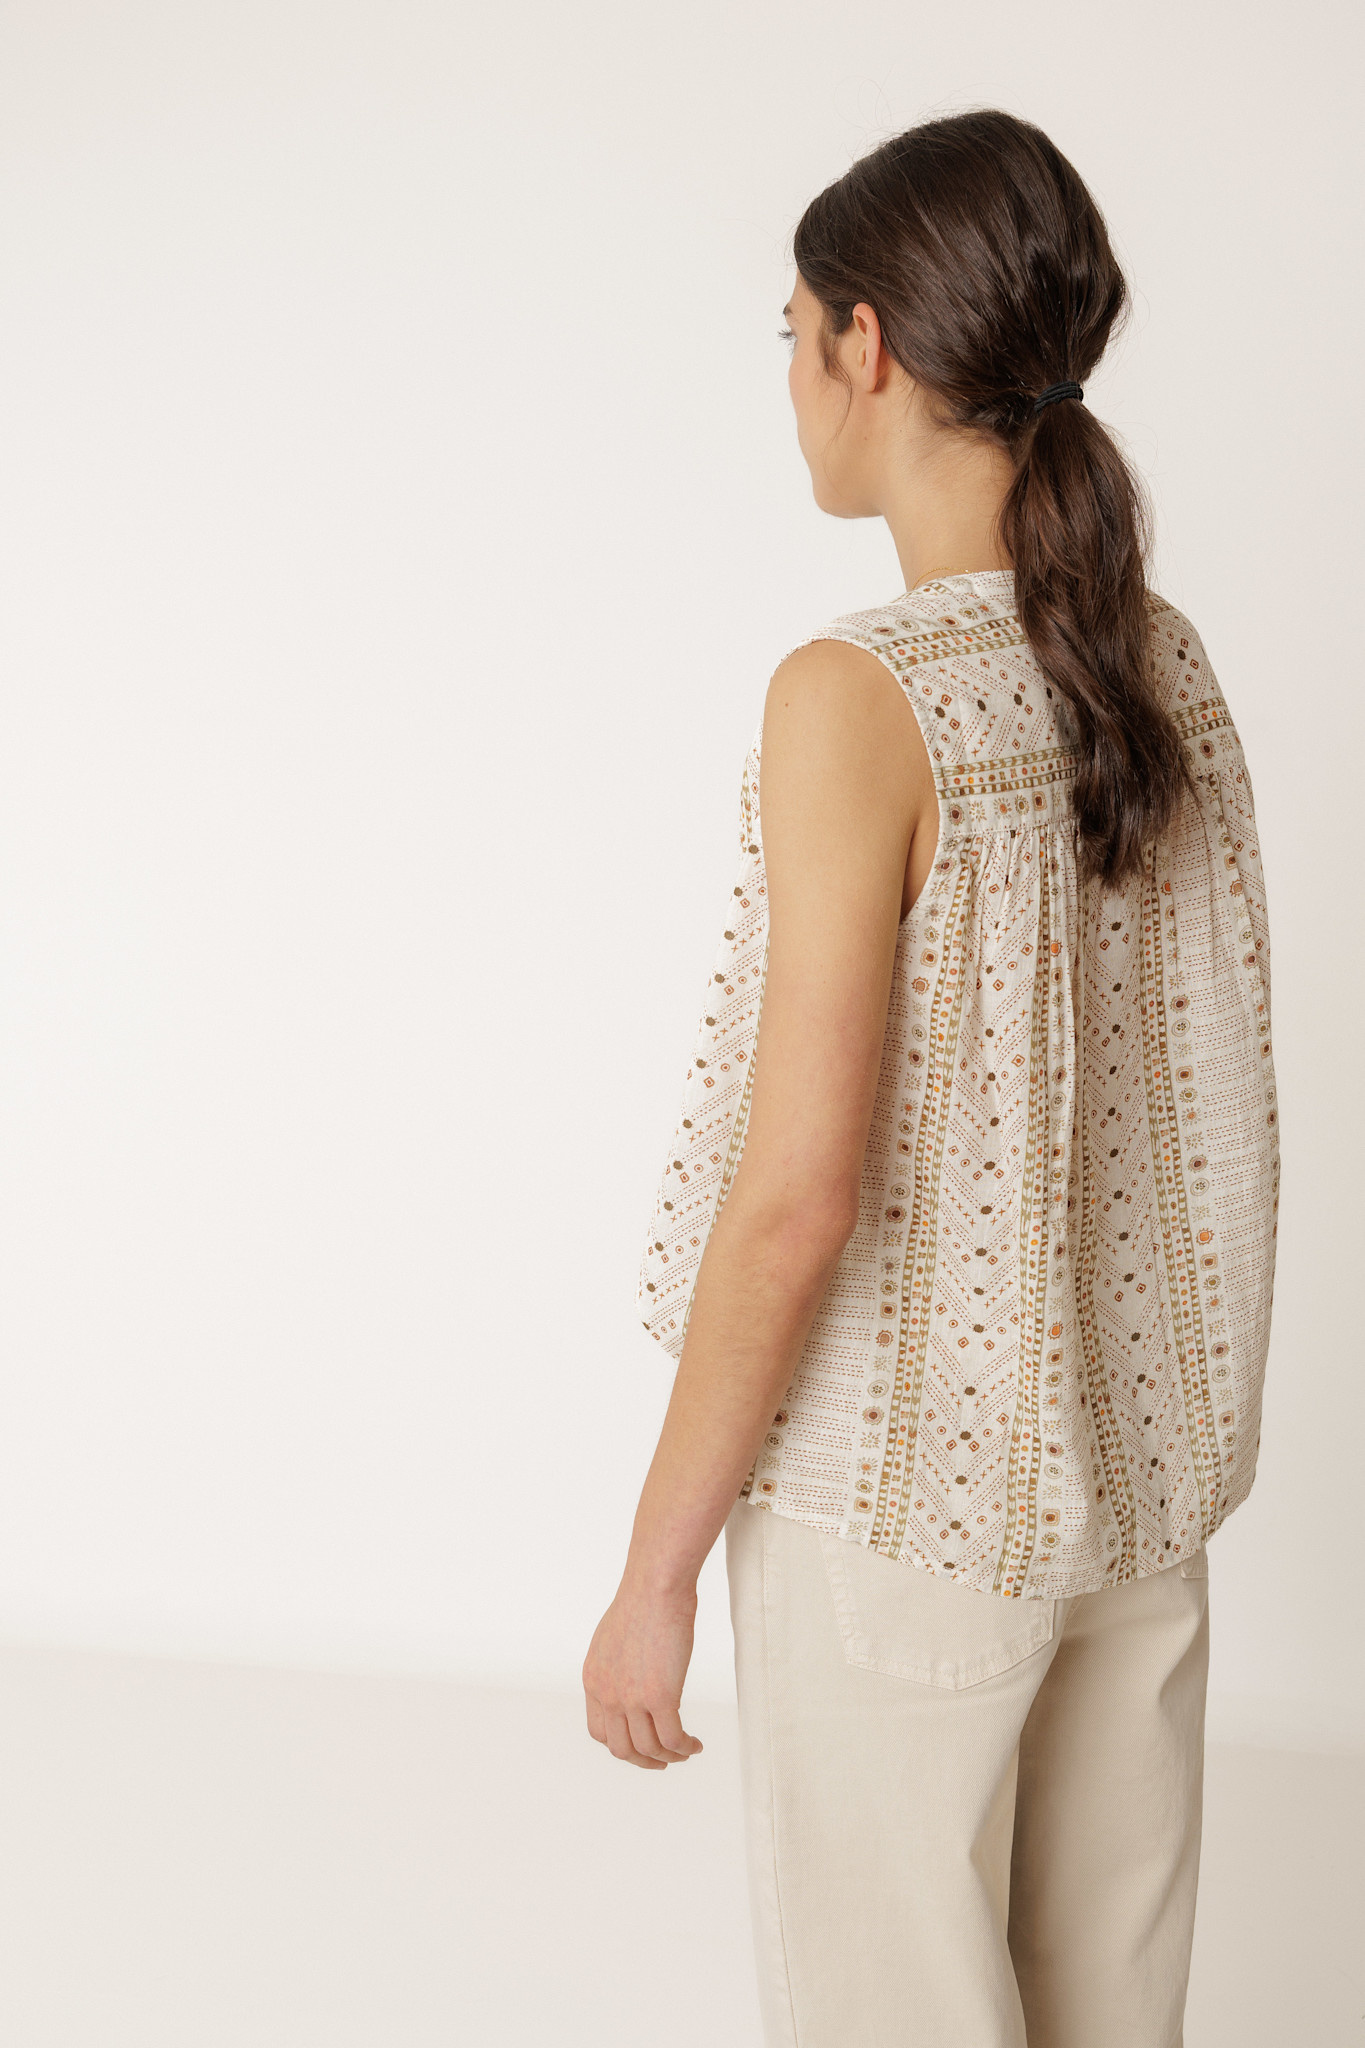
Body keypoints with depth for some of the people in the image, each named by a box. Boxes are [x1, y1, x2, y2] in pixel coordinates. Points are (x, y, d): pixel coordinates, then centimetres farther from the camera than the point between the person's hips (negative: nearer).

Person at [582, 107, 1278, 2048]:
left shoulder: (860, 696, -20)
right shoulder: (1167, 667, 1)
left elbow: (800, 1195, -22)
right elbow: (1200, 1092, 9)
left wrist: (657, 1564, -12)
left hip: (910, 1491, -6)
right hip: (1142, 1466, 7)